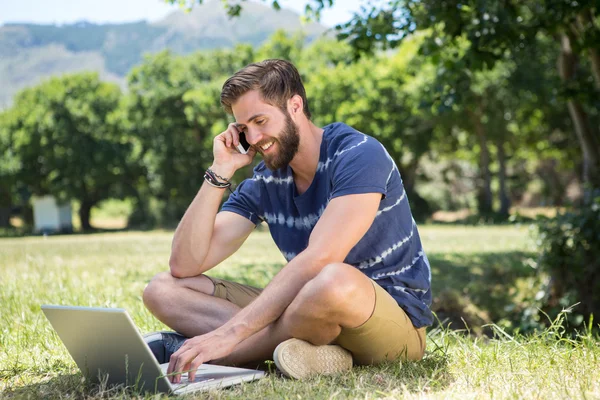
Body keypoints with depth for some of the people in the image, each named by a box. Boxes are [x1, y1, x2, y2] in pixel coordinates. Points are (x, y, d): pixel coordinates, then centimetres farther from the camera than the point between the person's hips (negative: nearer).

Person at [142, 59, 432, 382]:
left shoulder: (358, 155, -15)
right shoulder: (263, 184, 4)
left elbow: (318, 260, -28)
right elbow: (184, 265, -1)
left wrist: (230, 333, -34)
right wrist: (220, 172, -8)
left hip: (397, 321, -6)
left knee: (334, 281, -43)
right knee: (163, 289, -3)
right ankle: (310, 350, -21)